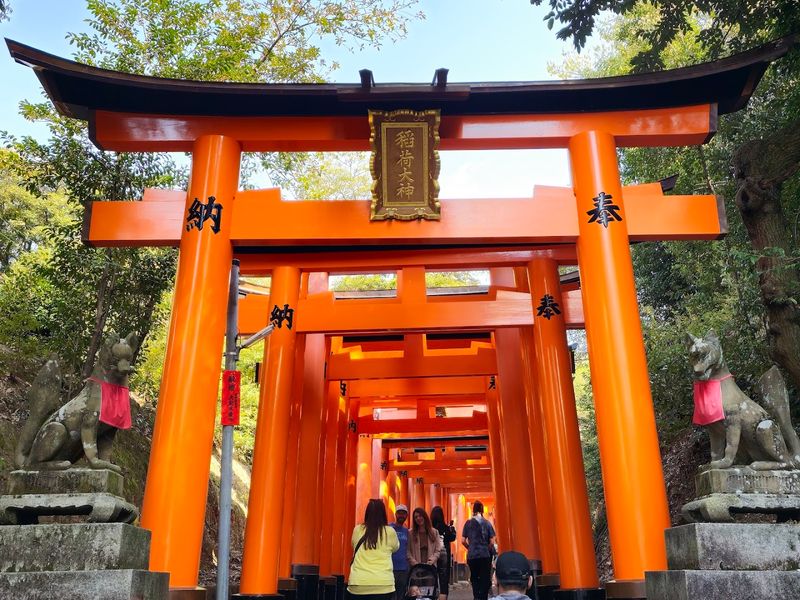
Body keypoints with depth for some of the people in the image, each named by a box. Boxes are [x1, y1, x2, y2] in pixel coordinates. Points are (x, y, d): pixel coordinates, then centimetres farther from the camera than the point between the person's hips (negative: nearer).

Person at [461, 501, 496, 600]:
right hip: (485, 555, -1)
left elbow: (463, 541, -1)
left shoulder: (468, 523, 0)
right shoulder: (487, 523, -2)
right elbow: (492, 542, -2)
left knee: (474, 578, 16)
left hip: (472, 556, 1)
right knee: (484, 579, 8)